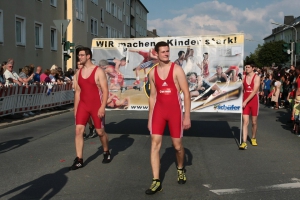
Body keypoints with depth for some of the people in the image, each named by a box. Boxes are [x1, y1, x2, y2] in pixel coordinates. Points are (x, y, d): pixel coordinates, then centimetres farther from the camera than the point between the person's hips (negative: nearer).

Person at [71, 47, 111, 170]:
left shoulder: (98, 71, -9)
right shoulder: (78, 73, 8)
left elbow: (105, 91, -12)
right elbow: (77, 91, 12)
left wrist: (102, 107, -19)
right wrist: (75, 108, 9)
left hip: (96, 106, -4)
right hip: (83, 105, 5)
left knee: (100, 132, 6)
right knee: (79, 130, -7)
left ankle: (106, 152, 33)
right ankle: (79, 160, -3)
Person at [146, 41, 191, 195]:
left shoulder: (177, 69, -6)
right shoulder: (153, 73, 6)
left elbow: (186, 93, -7)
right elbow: (152, 96, 12)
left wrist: (187, 116, -11)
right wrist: (150, 118, 11)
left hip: (175, 110, -3)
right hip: (159, 110, 3)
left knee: (177, 145, 7)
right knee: (155, 144, -7)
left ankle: (180, 169, 38)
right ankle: (156, 181, -3)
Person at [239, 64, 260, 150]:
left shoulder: (256, 77, -8)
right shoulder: (244, 77, 5)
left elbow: (254, 91, -17)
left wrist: (245, 101, -22)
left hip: (254, 101, -2)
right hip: (245, 101, 2)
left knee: (254, 122, 11)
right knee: (245, 122, -7)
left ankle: (253, 138, 33)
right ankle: (244, 142, -11)